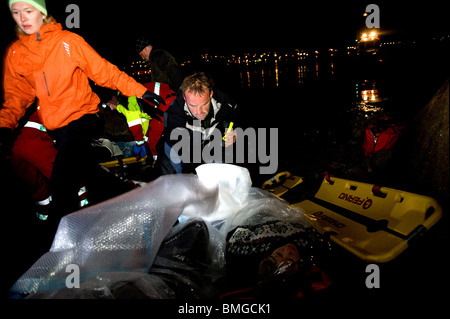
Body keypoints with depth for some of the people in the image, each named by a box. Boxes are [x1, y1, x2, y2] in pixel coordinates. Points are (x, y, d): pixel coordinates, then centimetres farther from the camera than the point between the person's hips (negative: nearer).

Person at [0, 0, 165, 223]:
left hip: (80, 116, -5)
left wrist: (140, 91, -10)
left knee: (61, 182, -14)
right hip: (52, 125, 5)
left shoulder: (68, 41, -5)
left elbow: (102, 70, -4)